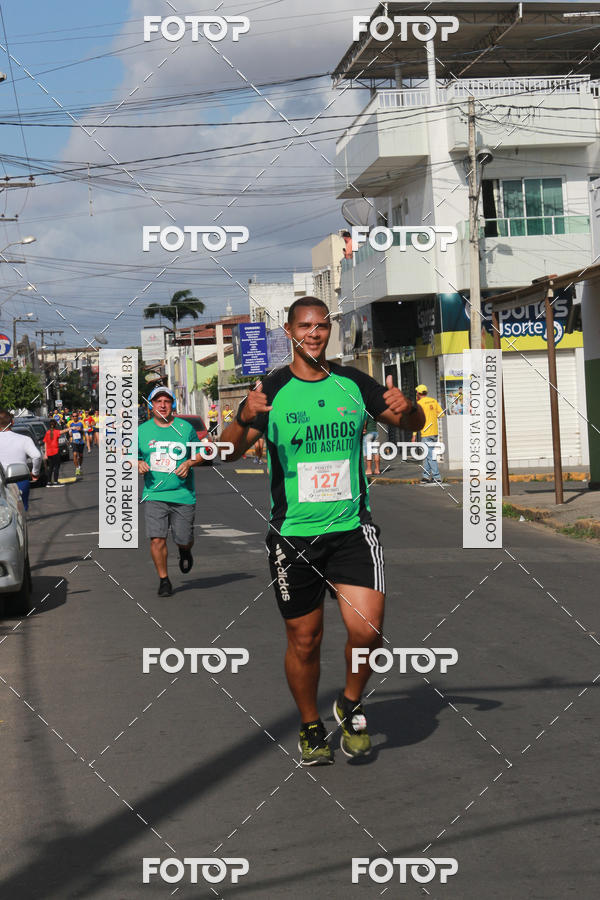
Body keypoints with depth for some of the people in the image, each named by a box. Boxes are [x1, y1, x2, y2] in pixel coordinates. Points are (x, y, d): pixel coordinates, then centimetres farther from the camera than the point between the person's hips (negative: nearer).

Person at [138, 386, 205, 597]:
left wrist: (189, 463, -9)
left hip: (183, 495, 0)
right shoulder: (142, 430, 5)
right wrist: (138, 464, -6)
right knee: (157, 540, -10)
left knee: (184, 539, 5)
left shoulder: (185, 428, 3)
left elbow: (200, 454, 11)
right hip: (153, 495, 0)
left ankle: (185, 551, 42)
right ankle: (164, 580, 8)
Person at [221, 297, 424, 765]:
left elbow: (414, 424, 12)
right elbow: (229, 452, -9)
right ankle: (311, 728, 29)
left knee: (367, 628, -15)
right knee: (304, 640, 6)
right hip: (294, 534, -1)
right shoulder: (272, 390, -2)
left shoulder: (353, 382, 5)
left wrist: (407, 408, -12)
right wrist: (244, 419, -31)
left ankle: (351, 705, 13)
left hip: (352, 528, 1)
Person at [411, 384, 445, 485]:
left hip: (426, 433, -7)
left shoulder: (420, 403, -9)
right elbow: (441, 414, 11)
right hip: (435, 432, 7)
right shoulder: (433, 401, 9)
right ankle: (426, 476, 18)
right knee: (426, 454, 15)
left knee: (430, 455, -5)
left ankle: (437, 477, -7)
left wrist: (414, 435, -10)